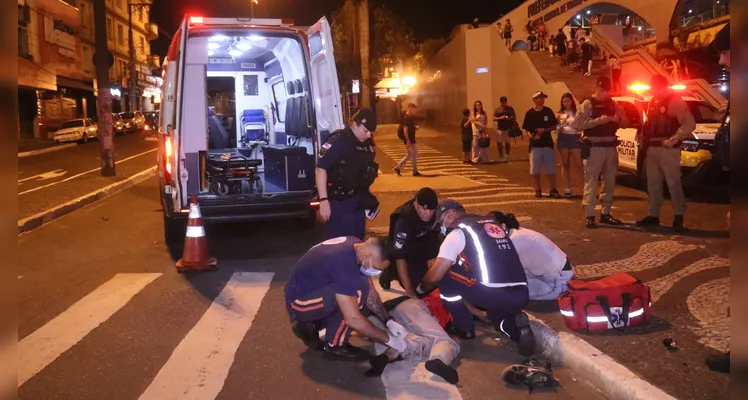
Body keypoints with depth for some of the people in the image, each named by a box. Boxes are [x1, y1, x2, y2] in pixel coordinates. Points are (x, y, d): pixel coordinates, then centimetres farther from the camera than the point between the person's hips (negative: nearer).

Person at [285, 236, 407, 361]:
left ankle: (311, 325, 11)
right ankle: (334, 346, -9)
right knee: (358, 291, -26)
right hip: (299, 302, -9)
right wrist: (388, 338, -21)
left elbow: (370, 291, 6)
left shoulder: (356, 247, -5)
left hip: (313, 292, 9)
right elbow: (352, 319, -31)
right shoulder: (343, 262, -32)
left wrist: (389, 321, -3)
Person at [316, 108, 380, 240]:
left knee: (358, 238, 17)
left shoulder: (367, 144, 8)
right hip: (339, 201, -8)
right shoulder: (338, 141, -16)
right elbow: (321, 169, -19)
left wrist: (366, 196, 17)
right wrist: (323, 200, -23)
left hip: (358, 199, 8)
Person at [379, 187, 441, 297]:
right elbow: (399, 256, -36)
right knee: (417, 282, -24)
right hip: (407, 249, -5)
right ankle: (391, 273, 3)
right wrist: (409, 288, -39)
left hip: (425, 244, 5)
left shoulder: (439, 211, -21)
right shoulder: (404, 221, -35)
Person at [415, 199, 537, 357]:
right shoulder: (492, 224, 24)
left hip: (495, 295, -7)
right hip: (522, 296, 7)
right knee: (495, 306, 37)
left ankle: (464, 328, 16)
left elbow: (434, 276, 2)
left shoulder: (457, 232, 2)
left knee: (446, 278, 9)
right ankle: (515, 323, 7)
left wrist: (421, 290, 24)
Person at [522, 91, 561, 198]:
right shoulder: (530, 113, -1)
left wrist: (544, 130, -12)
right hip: (535, 144, -1)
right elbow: (527, 129, 1)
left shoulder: (548, 111, 2)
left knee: (551, 168, 2)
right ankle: (538, 190, 17)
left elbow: (554, 126, 5)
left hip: (548, 143, 1)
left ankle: (553, 190, 11)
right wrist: (531, 135, -19)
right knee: (535, 169, 2)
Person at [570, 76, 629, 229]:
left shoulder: (613, 104, 14)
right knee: (591, 182, -8)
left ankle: (605, 213, 21)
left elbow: (625, 123, 15)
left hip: (611, 147, 6)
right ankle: (589, 216, -8)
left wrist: (618, 119, -7)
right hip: (594, 147, -6)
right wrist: (598, 120, -22)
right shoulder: (588, 104, -3)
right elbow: (577, 124, -15)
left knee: (609, 182, 11)